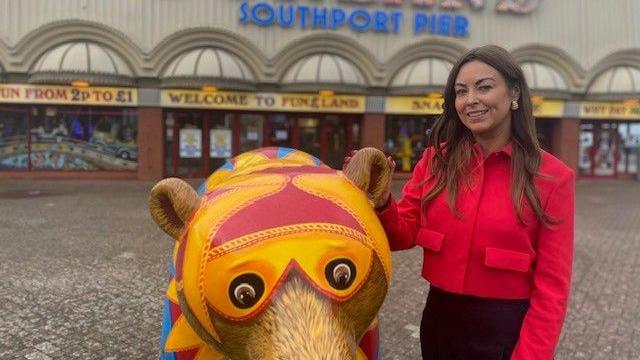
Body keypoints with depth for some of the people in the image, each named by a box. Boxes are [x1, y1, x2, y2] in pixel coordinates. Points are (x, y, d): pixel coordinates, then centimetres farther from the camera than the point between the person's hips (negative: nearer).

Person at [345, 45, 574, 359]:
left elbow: (551, 285, -9)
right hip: (440, 320, 4)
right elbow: (403, 236, 0)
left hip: (508, 330, -3)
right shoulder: (436, 160, -2)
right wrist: (382, 201, -19)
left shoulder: (551, 177, -11)